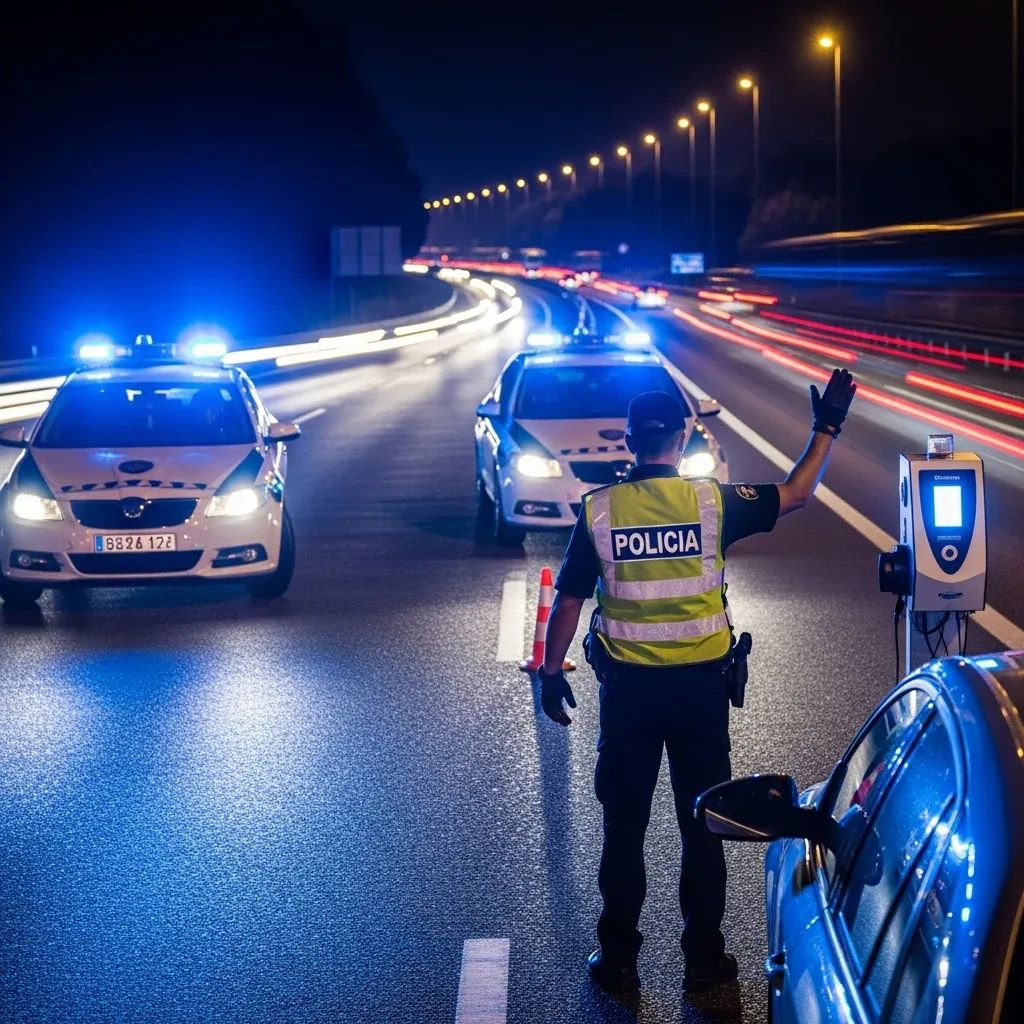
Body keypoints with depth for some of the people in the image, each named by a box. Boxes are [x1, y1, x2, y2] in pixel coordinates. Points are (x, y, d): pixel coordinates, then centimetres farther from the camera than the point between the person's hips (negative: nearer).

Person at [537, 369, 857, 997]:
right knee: (704, 826, 12)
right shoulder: (713, 502, -9)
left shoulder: (599, 511, -8)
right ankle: (705, 958, 20)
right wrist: (827, 428, 15)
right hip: (701, 686, 0)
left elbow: (569, 600, -3)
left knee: (624, 827, 11)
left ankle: (619, 960, 17)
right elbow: (797, 494, 4)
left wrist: (551, 671, 9)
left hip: (628, 687, 0)